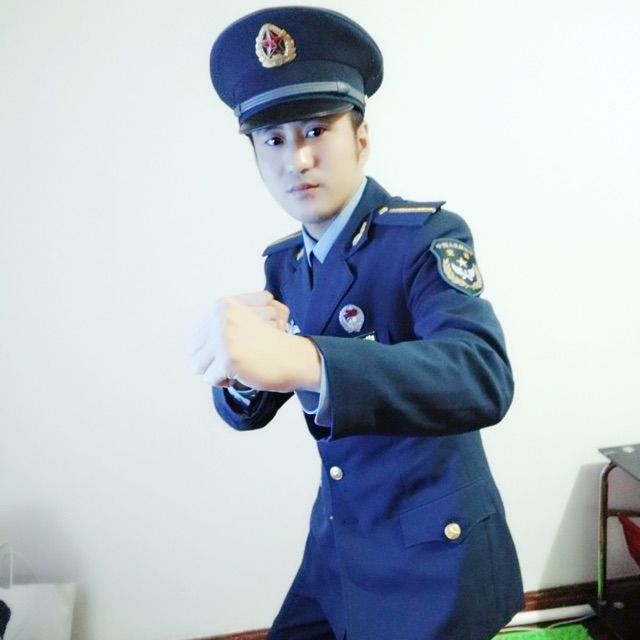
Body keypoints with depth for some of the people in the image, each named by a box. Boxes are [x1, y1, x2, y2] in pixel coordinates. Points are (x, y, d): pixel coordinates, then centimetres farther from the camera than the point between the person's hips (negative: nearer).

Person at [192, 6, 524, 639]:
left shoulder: (428, 234, -18)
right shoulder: (282, 262, 1)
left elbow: (482, 377, -35)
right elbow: (247, 412, 0)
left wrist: (303, 361, -50)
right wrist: (239, 365, -25)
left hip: (433, 556, -5)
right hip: (337, 540, 6)